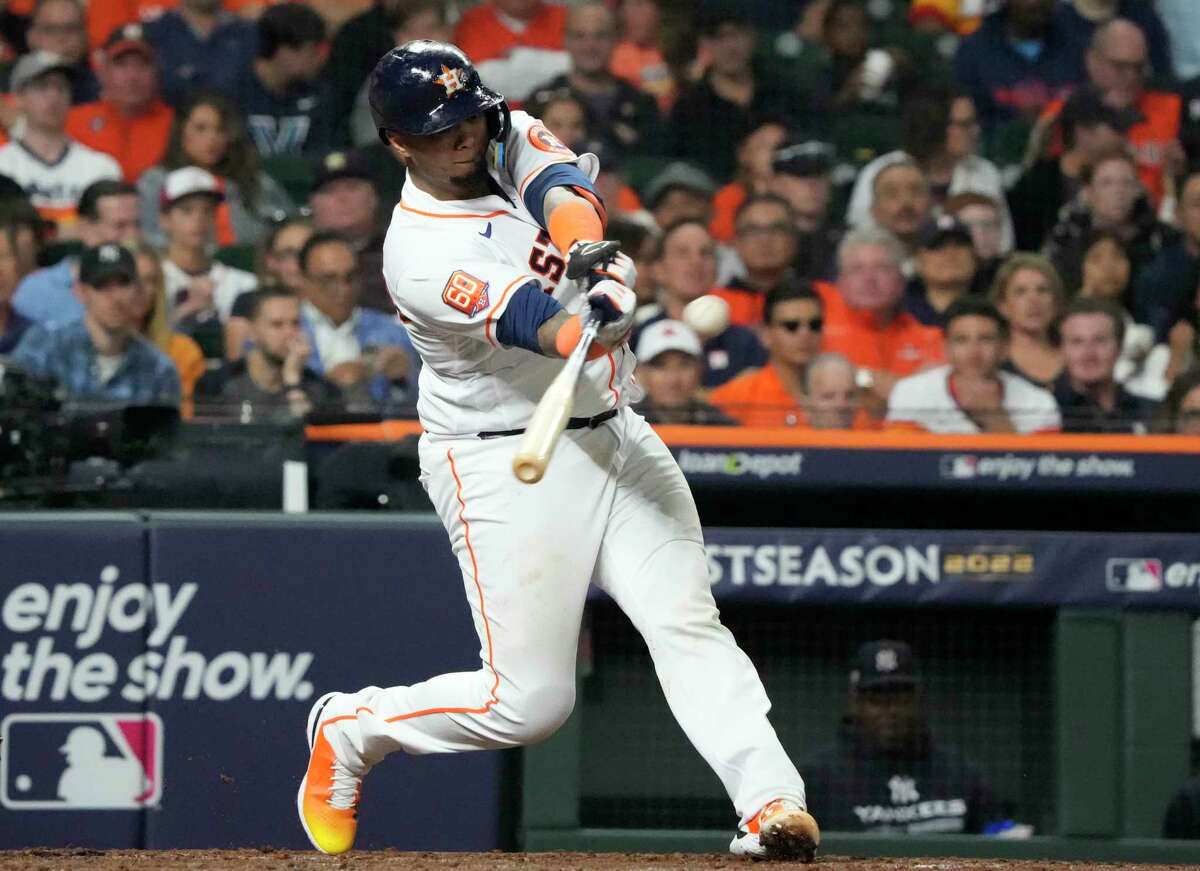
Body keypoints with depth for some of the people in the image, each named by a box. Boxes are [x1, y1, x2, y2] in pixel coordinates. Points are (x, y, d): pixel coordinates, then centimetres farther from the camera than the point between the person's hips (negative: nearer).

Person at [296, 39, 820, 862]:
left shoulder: (515, 140, 4)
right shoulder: (420, 256, -18)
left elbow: (567, 192, -16)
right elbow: (522, 320, -31)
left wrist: (586, 248, -39)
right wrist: (587, 325, -53)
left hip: (614, 439, 6)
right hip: (507, 468, -6)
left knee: (688, 623, -11)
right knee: (528, 701, -5)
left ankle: (771, 802, -22)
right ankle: (349, 729, 18)